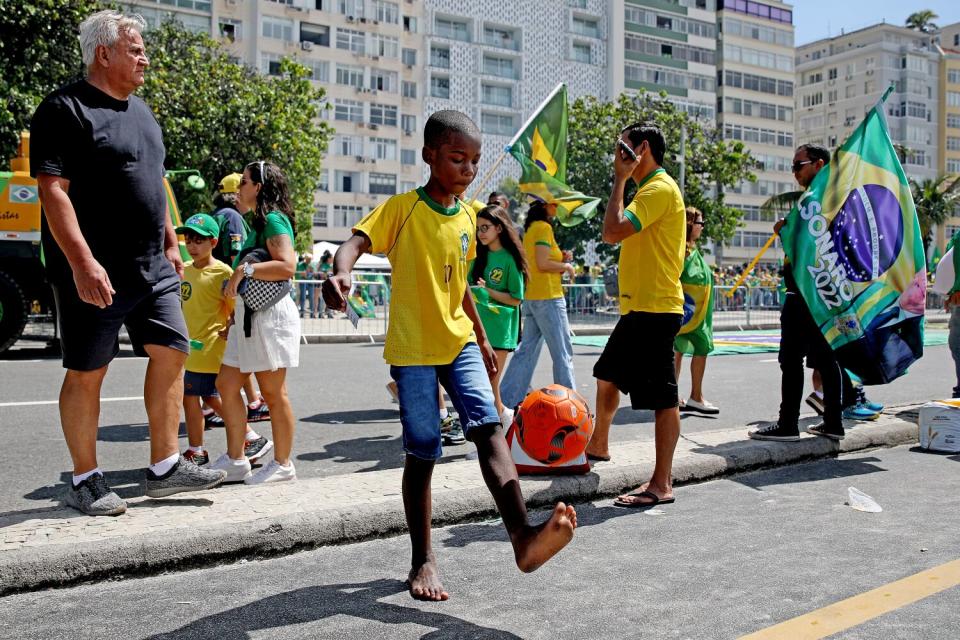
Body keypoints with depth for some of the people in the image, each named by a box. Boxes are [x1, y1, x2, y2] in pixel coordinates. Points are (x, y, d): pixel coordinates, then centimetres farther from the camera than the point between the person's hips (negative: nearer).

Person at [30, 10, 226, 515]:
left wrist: (170, 242, 19)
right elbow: (51, 189, -16)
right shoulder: (65, 109, -8)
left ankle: (165, 468, 14)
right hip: (94, 273, -8)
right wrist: (82, 262, -24)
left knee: (171, 353, 5)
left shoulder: (140, 110, 17)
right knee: (87, 372, 2)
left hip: (153, 269, 8)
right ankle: (85, 481, 15)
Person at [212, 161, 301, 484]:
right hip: (250, 314, 10)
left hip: (270, 313, -10)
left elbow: (287, 266, -24)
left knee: (273, 393, -3)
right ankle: (235, 460, 18)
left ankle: (282, 464, 9)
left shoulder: (274, 219, -10)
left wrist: (245, 269, -20)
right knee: (226, 384, 10)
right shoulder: (259, 223, 20)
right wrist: (233, 313, 21)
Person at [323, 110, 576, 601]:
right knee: (422, 452, 2)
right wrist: (341, 271, -45)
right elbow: (358, 241, -22)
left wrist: (482, 338, 23)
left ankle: (522, 535, -30)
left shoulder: (466, 216, 10)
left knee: (487, 424, -17)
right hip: (412, 347, -4)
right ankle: (422, 559, 16)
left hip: (459, 341, 4)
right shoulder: (402, 208, -7)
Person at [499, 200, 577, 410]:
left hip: (531, 297, 9)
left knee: (526, 351, 11)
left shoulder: (530, 229, 16)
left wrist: (560, 258, 11)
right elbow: (543, 264, -19)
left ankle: (506, 401, 12)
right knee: (563, 353, -3)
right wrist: (566, 266, -4)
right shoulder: (544, 227, -11)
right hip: (548, 298, -9)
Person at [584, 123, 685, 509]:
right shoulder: (649, 189, 19)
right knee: (607, 376, 22)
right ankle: (598, 445, 41)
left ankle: (661, 484, 1)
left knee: (662, 397, -5)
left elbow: (612, 231, -25)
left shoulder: (660, 189, -14)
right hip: (638, 308, 11)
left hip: (655, 310, -11)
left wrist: (620, 180, -15)